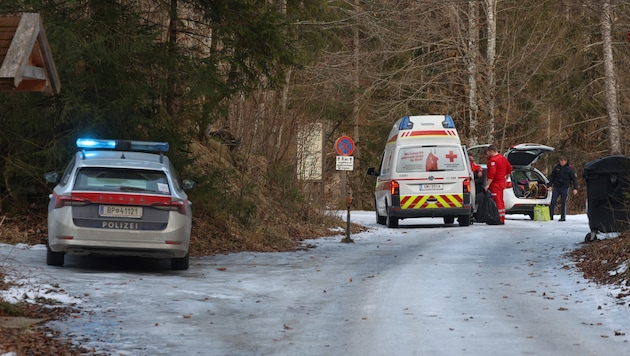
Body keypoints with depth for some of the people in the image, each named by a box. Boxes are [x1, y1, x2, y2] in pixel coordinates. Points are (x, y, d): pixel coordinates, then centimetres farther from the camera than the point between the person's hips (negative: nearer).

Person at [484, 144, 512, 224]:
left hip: (495, 184, -10)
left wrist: (487, 184, -25)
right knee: (501, 201, 15)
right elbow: (509, 169, 21)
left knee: (497, 201, -8)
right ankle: (502, 219, 20)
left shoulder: (493, 160, -18)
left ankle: (500, 219, -10)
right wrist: (506, 178, 31)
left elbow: (492, 174, -26)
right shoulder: (503, 158, 12)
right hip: (502, 183, 10)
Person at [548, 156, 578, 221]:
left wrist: (575, 188, -8)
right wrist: (550, 186, 5)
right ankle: (550, 216, 1)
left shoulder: (569, 168, -2)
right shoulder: (556, 167, 6)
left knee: (563, 203, 0)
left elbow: (574, 178, -1)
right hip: (556, 187, 3)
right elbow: (552, 177, 14)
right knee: (552, 202, -4)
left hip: (565, 188, -3)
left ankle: (563, 217, 6)